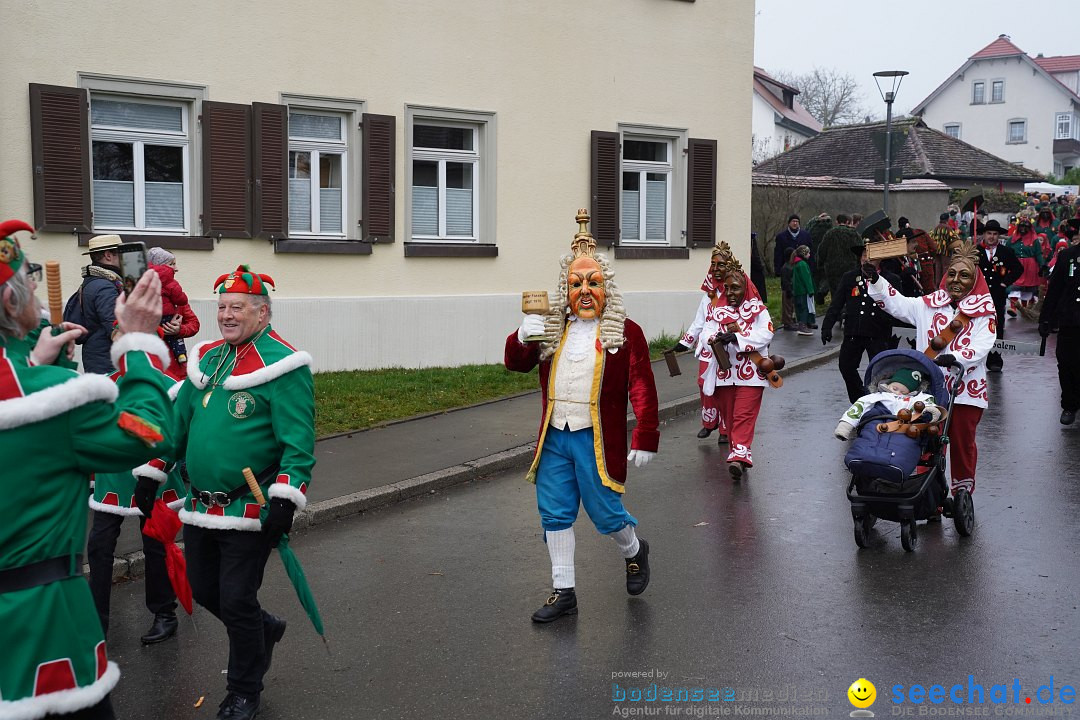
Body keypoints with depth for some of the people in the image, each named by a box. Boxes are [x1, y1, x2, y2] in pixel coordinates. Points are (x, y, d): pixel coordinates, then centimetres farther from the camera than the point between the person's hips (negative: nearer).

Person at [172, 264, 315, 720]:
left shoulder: (282, 365, -13)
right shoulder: (205, 359, 10)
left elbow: (297, 442, -17)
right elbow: (178, 423, 21)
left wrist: (285, 501, -23)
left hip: (249, 509, -7)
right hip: (200, 506, 7)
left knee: (236, 601, 0)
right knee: (203, 591, 17)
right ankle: (265, 629, 44)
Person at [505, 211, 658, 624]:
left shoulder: (625, 332, -4)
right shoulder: (552, 330, 9)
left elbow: (643, 389, -6)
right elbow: (515, 364, 7)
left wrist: (645, 438, -12)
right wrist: (521, 339, -15)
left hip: (597, 441, -4)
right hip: (554, 439, 4)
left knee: (605, 513, 4)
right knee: (555, 514, 6)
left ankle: (635, 552, 38)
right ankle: (563, 593, 18)